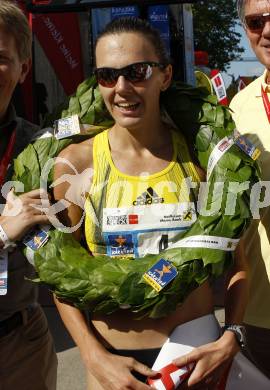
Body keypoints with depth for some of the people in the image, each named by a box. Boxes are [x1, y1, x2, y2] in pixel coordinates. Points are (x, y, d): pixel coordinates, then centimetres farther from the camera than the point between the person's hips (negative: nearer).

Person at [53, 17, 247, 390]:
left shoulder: (200, 156, -8)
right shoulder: (76, 163, -9)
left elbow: (235, 260, 1)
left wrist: (231, 337, -11)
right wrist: (95, 359, -12)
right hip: (113, 360, 0)